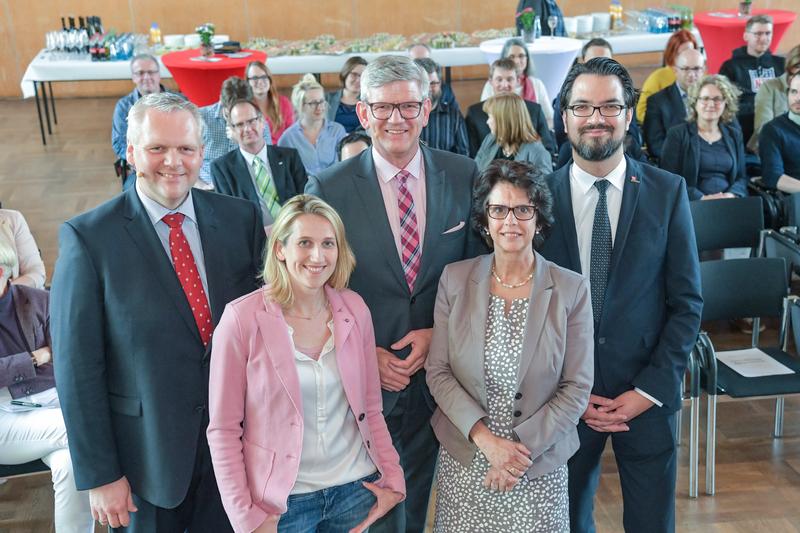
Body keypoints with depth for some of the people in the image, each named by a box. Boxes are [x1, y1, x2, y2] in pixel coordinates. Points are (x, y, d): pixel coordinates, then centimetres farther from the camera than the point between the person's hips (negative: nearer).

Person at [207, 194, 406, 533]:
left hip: (355, 488, 4)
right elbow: (223, 429, -9)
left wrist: (393, 479, 0)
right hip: (281, 501, -3)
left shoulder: (355, 309, -3)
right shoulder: (242, 318, -14)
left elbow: (370, 408, 6)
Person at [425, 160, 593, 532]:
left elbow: (577, 388, -6)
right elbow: (438, 371, -4)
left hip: (539, 464, -1)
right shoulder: (454, 279, -3)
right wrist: (485, 439, -14)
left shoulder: (572, 289, -6)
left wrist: (523, 446, -14)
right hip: (464, 460, 1)